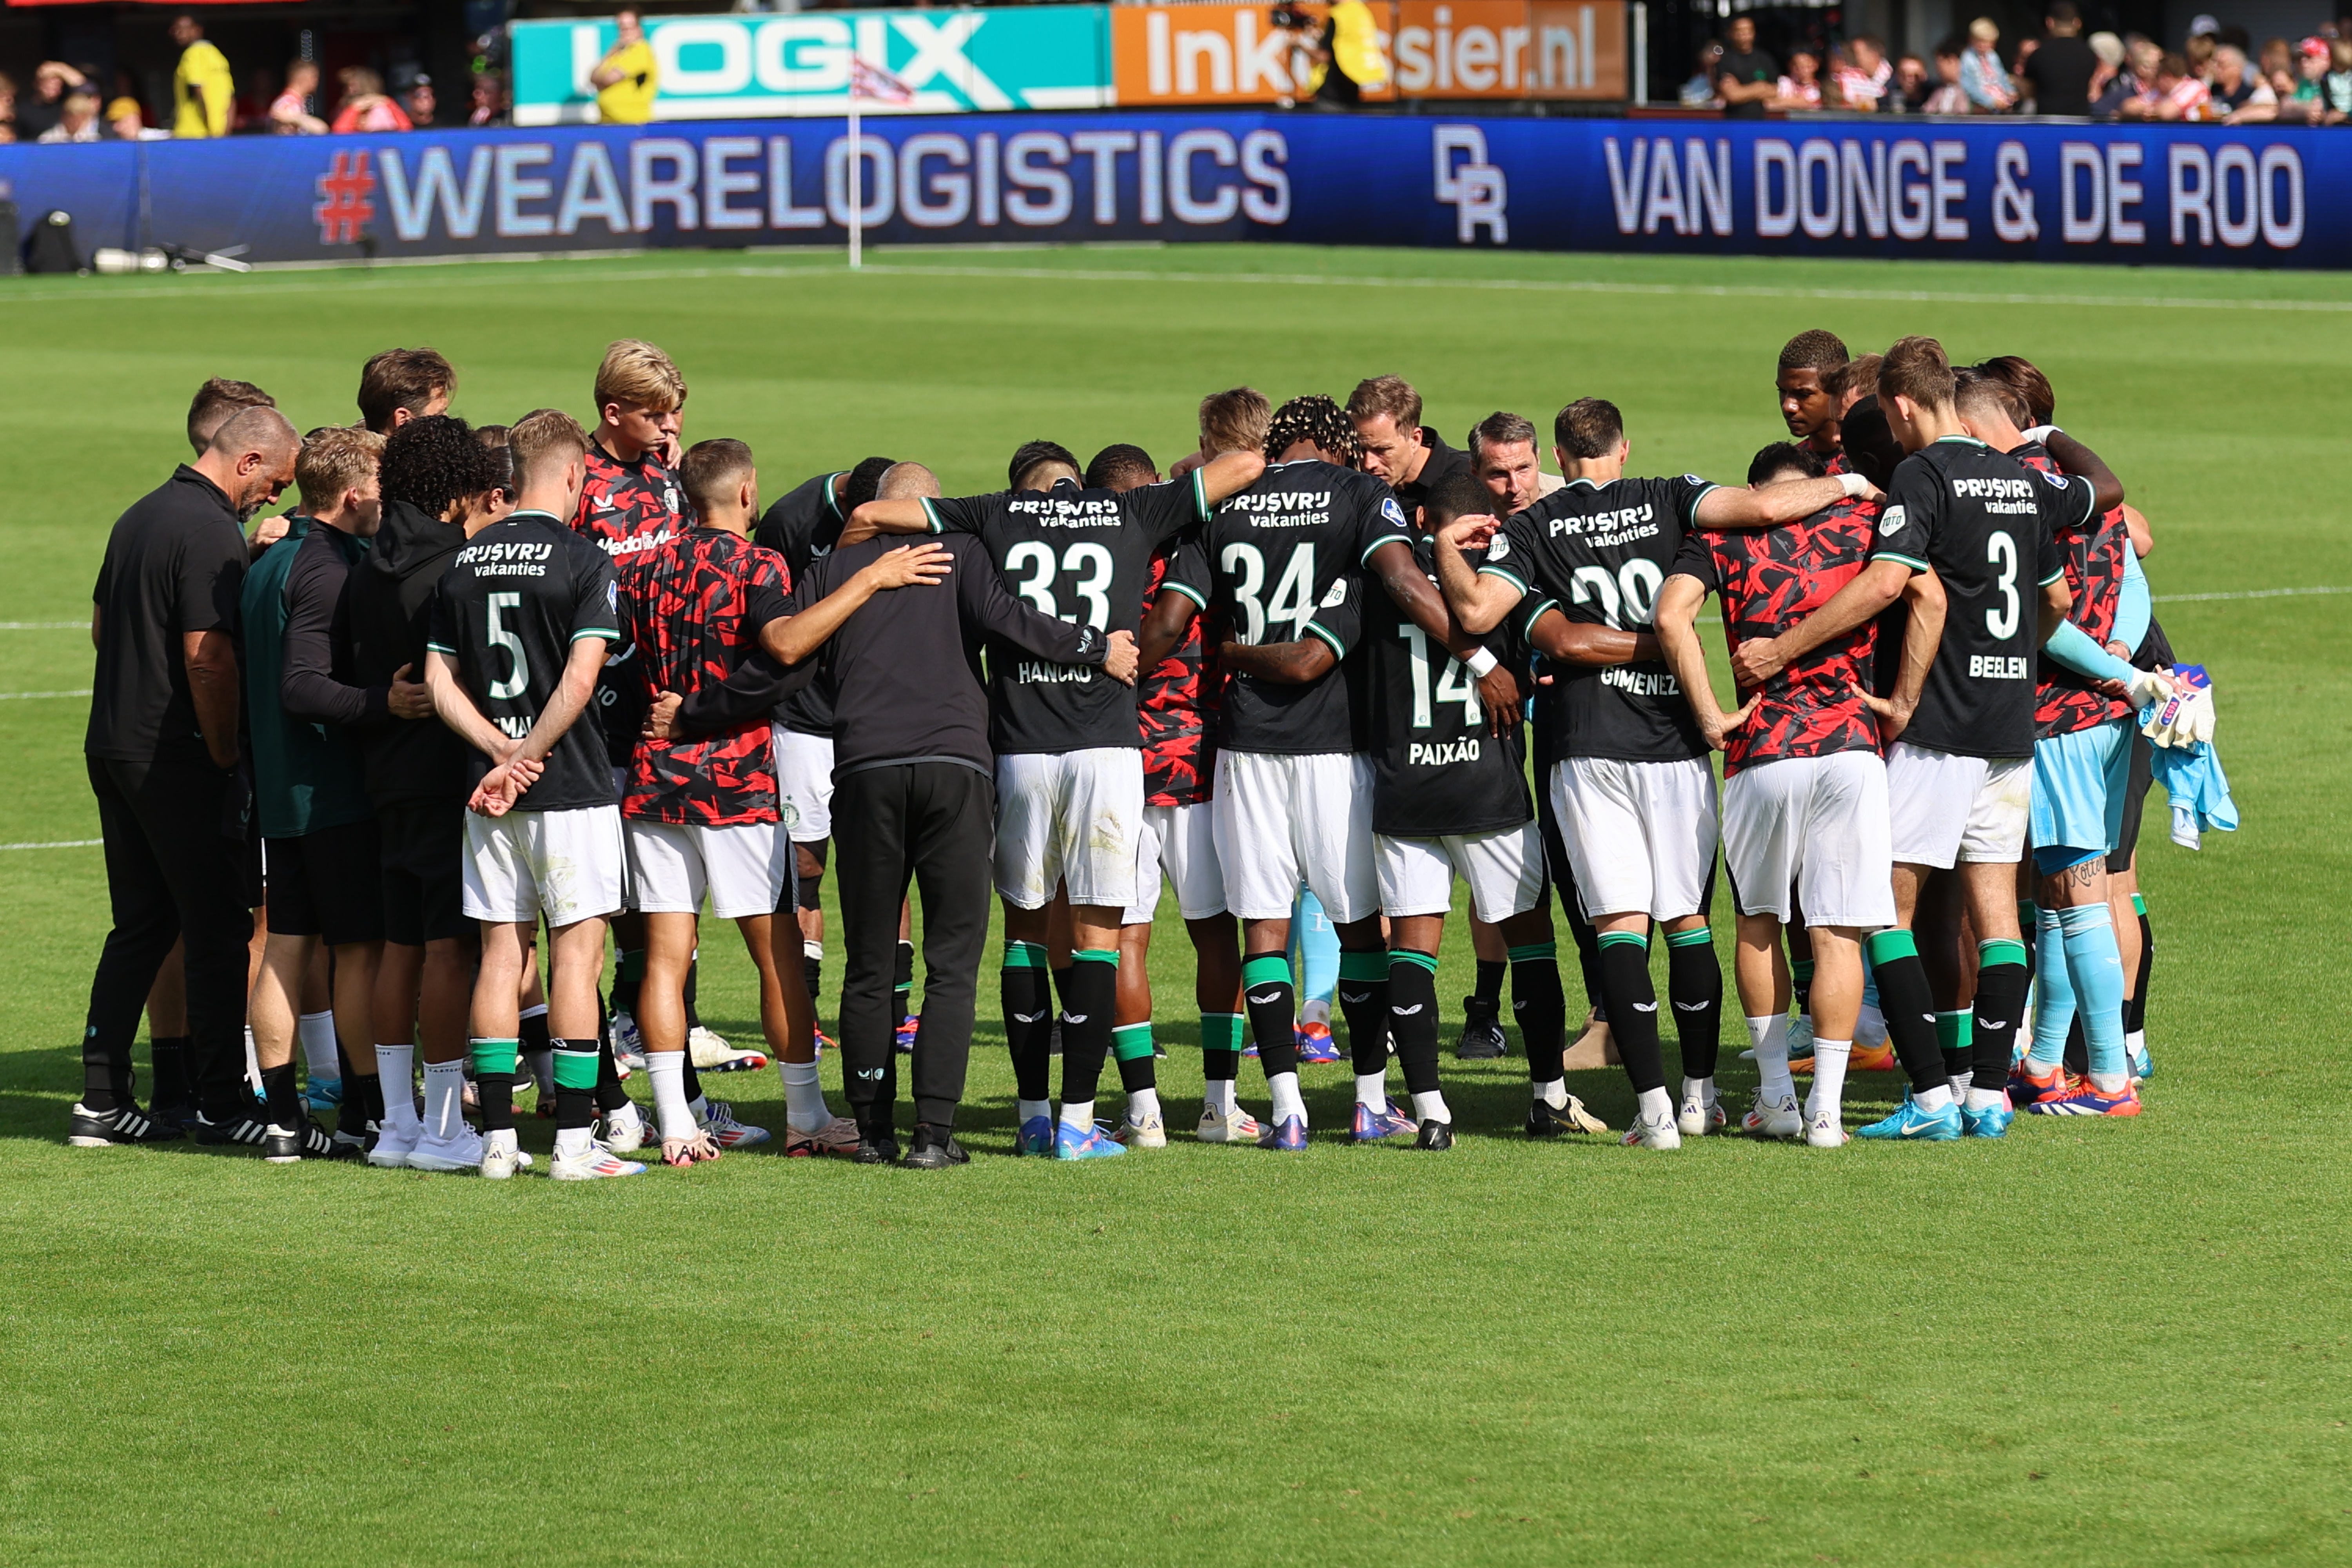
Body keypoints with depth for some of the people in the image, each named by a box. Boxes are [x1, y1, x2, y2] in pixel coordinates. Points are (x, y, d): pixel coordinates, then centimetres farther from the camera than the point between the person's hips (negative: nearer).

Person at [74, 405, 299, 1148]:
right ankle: (221, 1105, 1)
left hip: (113, 745, 9)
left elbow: (101, 624, 23)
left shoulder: (141, 515, 13)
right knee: (218, 927, -2)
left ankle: (102, 1099, 12)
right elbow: (208, 656, -21)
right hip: (176, 755, -9)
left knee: (141, 926, 14)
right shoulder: (212, 533, -16)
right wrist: (226, 755, -13)